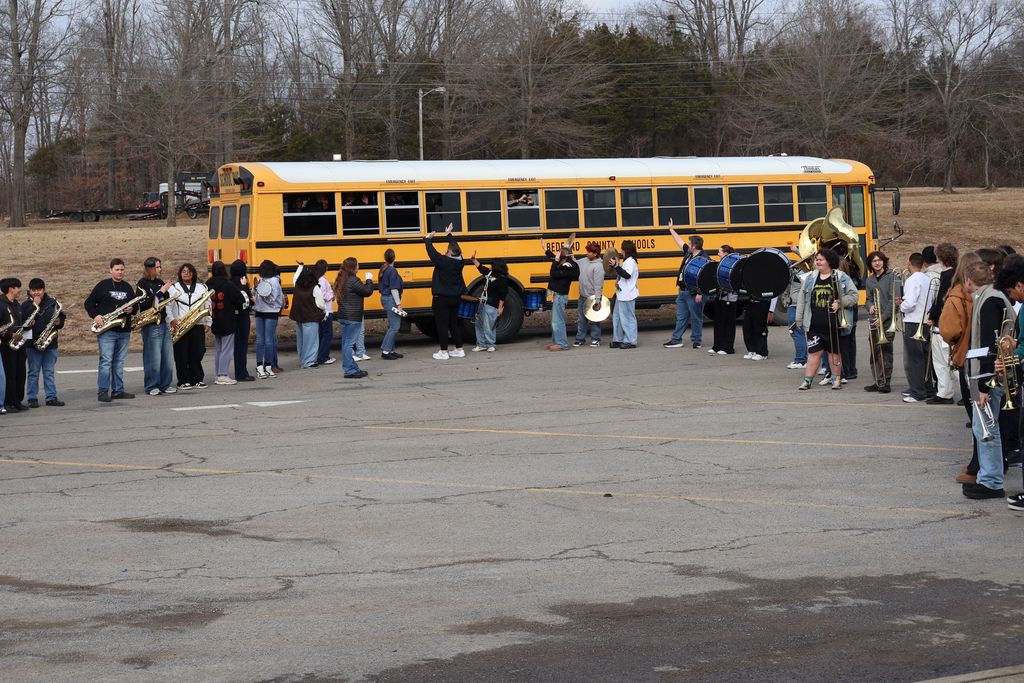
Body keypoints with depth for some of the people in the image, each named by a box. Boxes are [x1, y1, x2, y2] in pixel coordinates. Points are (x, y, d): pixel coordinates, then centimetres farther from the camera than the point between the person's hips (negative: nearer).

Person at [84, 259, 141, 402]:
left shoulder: (128, 287, 13)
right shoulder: (103, 285, -1)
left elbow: (136, 304, 20)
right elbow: (89, 302, 2)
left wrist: (132, 309, -3)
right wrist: (95, 316, -13)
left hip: (124, 331, 5)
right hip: (106, 330, -5)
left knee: (119, 362, 9)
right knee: (106, 361, -8)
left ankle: (118, 390, 14)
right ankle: (102, 391, -6)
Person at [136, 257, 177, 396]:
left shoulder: (160, 283, 13)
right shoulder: (142, 284, -7)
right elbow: (145, 303, -18)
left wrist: (167, 291, -3)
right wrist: (161, 292, -17)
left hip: (163, 322, 7)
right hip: (151, 325, -7)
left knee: (167, 357, 7)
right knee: (153, 357, -6)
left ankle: (165, 384, 16)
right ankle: (151, 387, 1)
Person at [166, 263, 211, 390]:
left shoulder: (202, 287, 13)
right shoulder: (173, 288, 6)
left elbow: (208, 306, 14)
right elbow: (167, 307, 1)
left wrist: (207, 322, 7)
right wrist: (171, 321, -12)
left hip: (198, 326, 2)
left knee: (197, 354, 1)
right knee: (181, 355, -2)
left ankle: (198, 379, 10)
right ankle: (183, 381, 3)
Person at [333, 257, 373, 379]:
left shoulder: (341, 280, 12)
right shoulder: (353, 281, -16)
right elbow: (367, 291, -13)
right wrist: (369, 280, 2)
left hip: (343, 316, 9)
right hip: (353, 317, -9)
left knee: (346, 343, 10)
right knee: (349, 343, -7)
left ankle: (353, 368, 18)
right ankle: (349, 371, -6)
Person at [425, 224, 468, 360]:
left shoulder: (444, 261, -19)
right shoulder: (459, 261, 0)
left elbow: (432, 252, -12)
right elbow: (456, 247, 17)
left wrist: (428, 239, 5)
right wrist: (449, 235, 31)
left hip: (442, 299, -7)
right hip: (455, 298, 7)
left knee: (442, 325, -1)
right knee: (454, 324, 15)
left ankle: (443, 352, -1)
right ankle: (459, 350, 17)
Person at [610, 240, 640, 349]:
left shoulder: (630, 261, -14)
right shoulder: (627, 261, 16)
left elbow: (627, 275, -28)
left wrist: (616, 266, -31)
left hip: (627, 295, -11)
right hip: (621, 294, 11)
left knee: (627, 318, -5)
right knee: (617, 316, 14)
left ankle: (630, 341, 0)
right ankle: (618, 340, 19)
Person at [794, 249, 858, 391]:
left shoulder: (841, 278, -1)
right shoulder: (811, 279, 8)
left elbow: (854, 295, -1)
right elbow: (802, 299, 12)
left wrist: (840, 303, -15)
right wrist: (799, 319, 9)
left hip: (833, 323, -2)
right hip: (814, 324, 2)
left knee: (834, 352, 8)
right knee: (814, 352, 0)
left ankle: (836, 379, 19)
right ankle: (807, 380, 3)